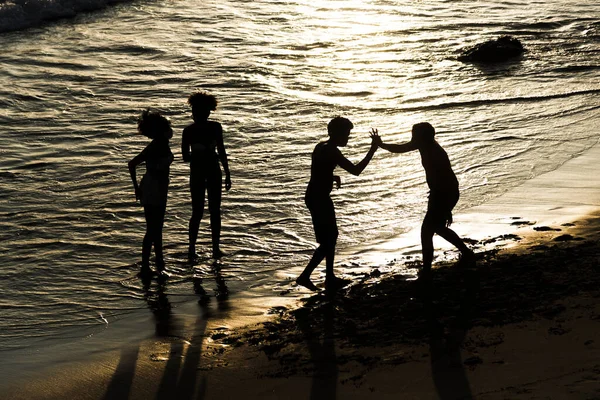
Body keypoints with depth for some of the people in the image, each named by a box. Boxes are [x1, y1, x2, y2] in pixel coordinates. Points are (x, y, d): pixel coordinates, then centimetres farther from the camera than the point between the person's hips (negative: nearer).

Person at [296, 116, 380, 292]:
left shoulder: (322, 147, 11)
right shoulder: (332, 152, -19)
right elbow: (356, 170, -22)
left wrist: (332, 177, 7)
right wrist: (373, 149, -17)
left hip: (315, 196, 10)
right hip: (319, 199, -10)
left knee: (331, 237, 18)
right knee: (327, 241, -3)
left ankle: (330, 278, 25)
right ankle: (305, 276, -2)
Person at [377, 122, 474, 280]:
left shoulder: (436, 154, -29)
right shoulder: (425, 145, -4)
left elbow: (446, 180, -28)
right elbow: (400, 148, 10)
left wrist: (447, 210, -25)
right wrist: (381, 144, -4)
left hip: (447, 194, -10)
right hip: (438, 192, 10)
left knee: (427, 230, -8)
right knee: (438, 227, 23)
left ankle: (426, 271, -2)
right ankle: (466, 252, 38)